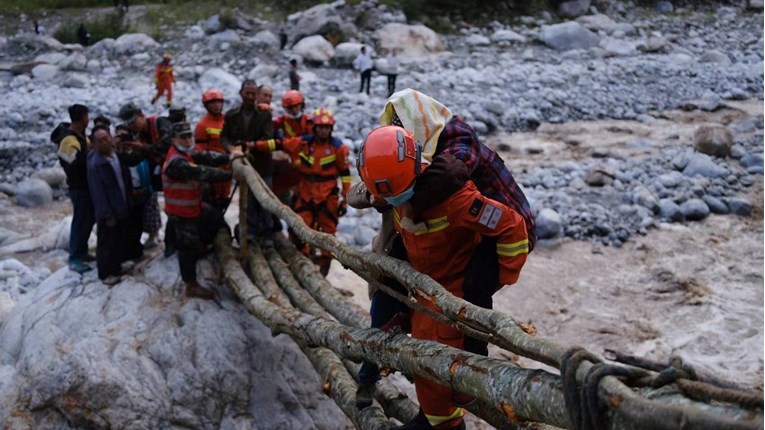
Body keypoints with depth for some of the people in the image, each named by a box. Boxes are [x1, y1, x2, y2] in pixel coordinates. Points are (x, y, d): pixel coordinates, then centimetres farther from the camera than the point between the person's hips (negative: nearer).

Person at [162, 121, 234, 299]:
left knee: (217, 220, 20)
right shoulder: (176, 162, -29)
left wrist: (228, 158, -24)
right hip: (182, 212, -10)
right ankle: (191, 286, 14)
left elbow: (206, 157, -7)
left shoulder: (187, 154, 4)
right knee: (189, 247, 1)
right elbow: (202, 173, -35)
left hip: (194, 206, 10)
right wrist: (230, 175, -34)